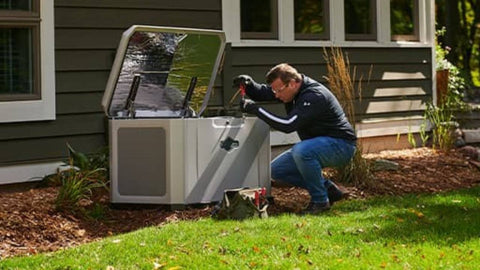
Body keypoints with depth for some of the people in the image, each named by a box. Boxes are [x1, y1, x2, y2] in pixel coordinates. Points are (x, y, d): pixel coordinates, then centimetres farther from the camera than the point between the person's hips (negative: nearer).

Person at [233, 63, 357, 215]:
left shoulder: (314, 96, -28)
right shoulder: (289, 89, 0)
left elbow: (288, 125, -36)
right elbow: (261, 93, 10)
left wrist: (255, 110, -33)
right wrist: (248, 84, -14)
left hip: (340, 145, -10)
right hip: (316, 144, 10)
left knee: (301, 151, -37)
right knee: (277, 170, 3)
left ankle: (320, 201, -18)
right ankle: (328, 189, 10)